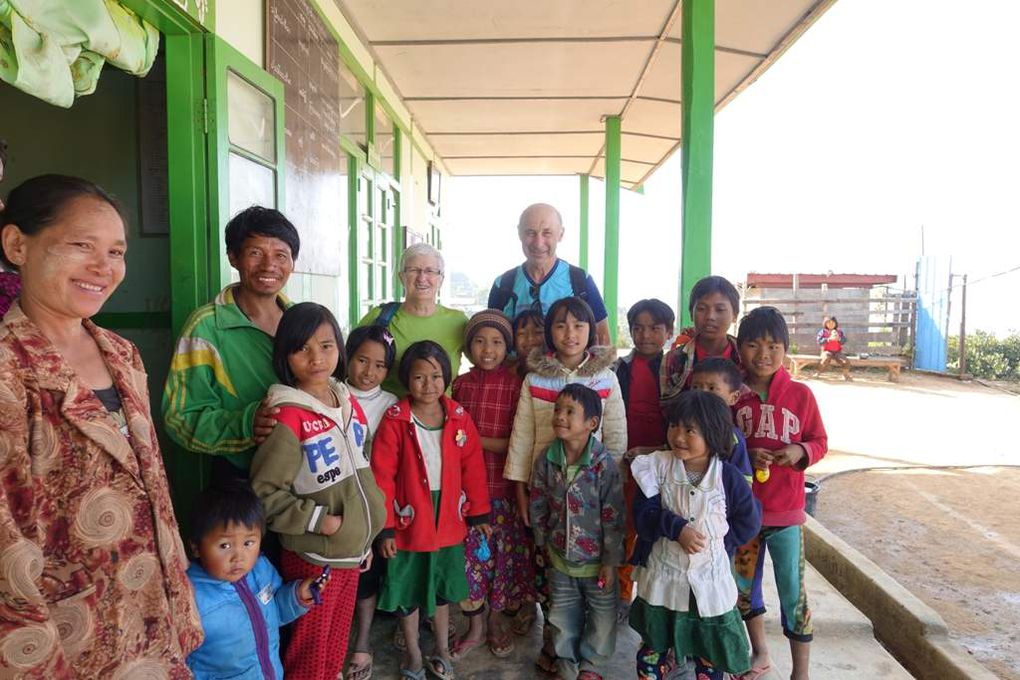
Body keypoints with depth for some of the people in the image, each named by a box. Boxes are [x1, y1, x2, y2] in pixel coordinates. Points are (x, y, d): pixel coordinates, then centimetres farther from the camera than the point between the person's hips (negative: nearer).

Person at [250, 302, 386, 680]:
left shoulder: (348, 402, 3)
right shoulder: (288, 416, -19)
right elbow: (264, 493, -21)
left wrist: (366, 538, 14)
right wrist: (321, 520, -20)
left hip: (353, 551, 6)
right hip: (314, 557, -6)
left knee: (336, 647, 23)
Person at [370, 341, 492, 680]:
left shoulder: (459, 417, -5)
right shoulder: (394, 420, -15)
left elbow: (473, 468, 0)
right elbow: (382, 477, -13)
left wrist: (479, 513, 2)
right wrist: (385, 527, -12)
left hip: (448, 520, 3)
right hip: (408, 521, -2)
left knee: (442, 588, 22)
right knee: (407, 591, 17)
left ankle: (442, 649, 43)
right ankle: (413, 653, 39)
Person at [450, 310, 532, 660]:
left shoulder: (515, 384, -8)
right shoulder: (460, 384, 2)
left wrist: (475, 439, -15)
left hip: (503, 487, -2)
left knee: (503, 554, 11)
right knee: (469, 554, 9)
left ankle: (497, 621, 33)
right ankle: (475, 626, 29)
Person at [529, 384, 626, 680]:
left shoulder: (604, 465, -23)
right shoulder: (546, 460, -11)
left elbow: (613, 517, -17)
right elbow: (539, 506, 2)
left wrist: (611, 561, -13)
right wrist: (543, 543, 8)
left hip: (596, 560, -3)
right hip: (560, 558, 3)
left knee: (602, 619, 17)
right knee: (563, 619, 19)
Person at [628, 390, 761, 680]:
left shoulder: (728, 476, -12)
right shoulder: (658, 466, -11)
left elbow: (749, 521, -2)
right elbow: (643, 514, -14)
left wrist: (715, 542, -7)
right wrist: (677, 528, -27)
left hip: (710, 578, 0)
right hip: (662, 573, 0)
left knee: (710, 647, 19)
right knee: (654, 645, 17)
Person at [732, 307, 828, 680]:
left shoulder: (800, 394, -5)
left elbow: (819, 442, 3)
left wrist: (800, 451, -17)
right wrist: (745, 456, -17)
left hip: (786, 512, -1)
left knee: (793, 592, 5)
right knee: (743, 584, 16)